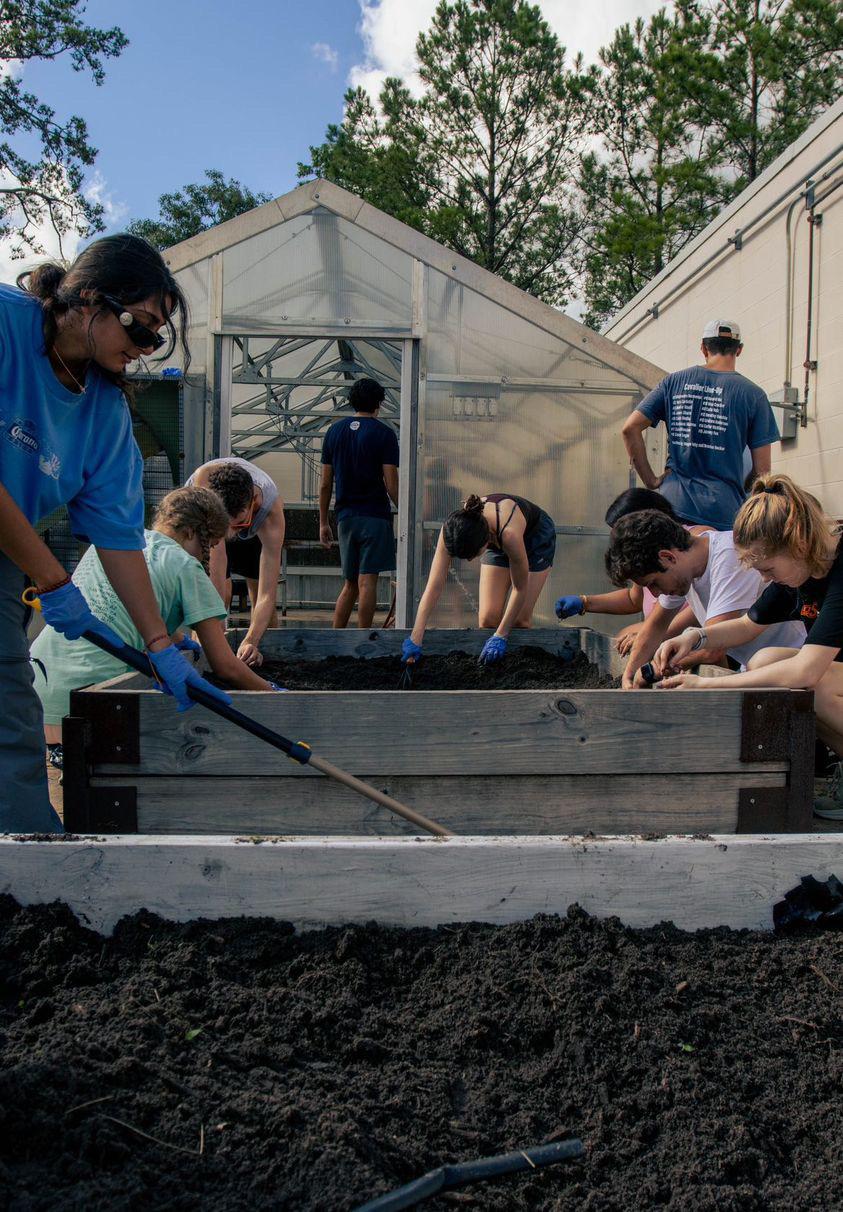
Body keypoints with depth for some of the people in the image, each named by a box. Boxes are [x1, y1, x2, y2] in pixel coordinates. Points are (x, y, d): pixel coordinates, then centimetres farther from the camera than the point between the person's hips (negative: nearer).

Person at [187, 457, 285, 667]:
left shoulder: (271, 510, -42)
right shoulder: (203, 478, -47)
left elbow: (267, 595, -42)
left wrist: (251, 641, -57)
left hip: (255, 531, 1)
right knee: (219, 592, -21)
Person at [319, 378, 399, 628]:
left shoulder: (334, 431, 9)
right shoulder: (383, 433, -5)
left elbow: (325, 484, 9)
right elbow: (391, 484, -10)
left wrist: (323, 522, 14)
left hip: (345, 518, 5)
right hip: (375, 516, -5)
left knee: (349, 584, 13)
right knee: (367, 581, -4)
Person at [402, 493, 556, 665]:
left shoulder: (508, 532, -46)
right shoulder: (453, 529, -35)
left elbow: (520, 589, -30)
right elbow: (434, 586, -32)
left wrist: (500, 636, -27)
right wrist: (415, 638, -35)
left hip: (536, 535, -4)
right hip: (498, 544, 4)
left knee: (520, 621, -10)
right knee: (487, 619, -6)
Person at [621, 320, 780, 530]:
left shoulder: (674, 382, 8)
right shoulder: (752, 394, 1)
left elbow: (630, 428, 3)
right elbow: (762, 471, 1)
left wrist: (651, 480, 8)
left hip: (674, 502, 2)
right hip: (723, 512, -2)